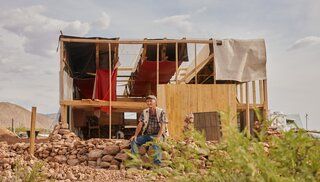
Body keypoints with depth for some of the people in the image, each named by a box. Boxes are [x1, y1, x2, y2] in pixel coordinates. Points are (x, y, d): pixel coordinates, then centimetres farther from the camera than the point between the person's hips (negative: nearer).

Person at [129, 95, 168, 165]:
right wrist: (135, 135, -12)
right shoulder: (144, 112, 8)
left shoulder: (161, 112, -5)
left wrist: (158, 137, -29)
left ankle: (157, 162, -38)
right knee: (133, 140, -17)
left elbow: (163, 126, -14)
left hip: (157, 135, -5)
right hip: (147, 135, 5)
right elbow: (140, 125, 3)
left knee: (155, 143, -38)